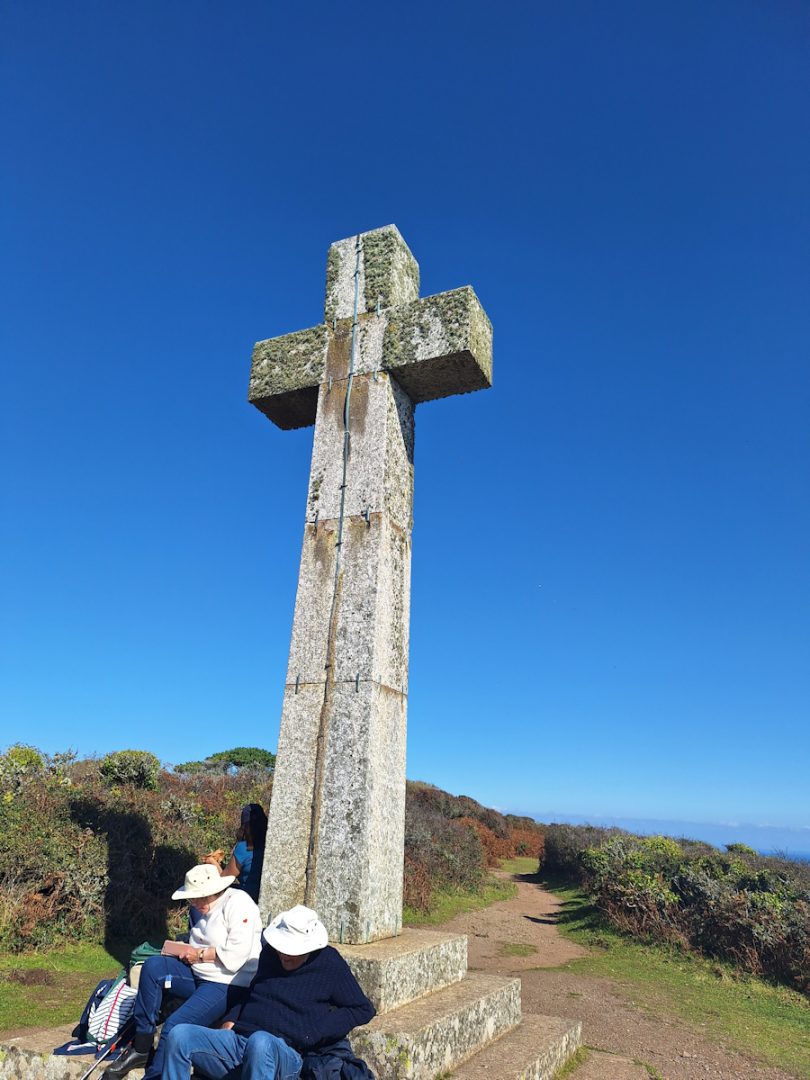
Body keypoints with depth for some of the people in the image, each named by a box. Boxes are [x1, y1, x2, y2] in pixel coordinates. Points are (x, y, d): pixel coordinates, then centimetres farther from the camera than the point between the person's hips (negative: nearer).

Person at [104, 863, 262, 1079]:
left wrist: (199, 954, -15)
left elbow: (235, 956, -24)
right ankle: (141, 1048, -7)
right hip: (198, 975, 9)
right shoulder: (198, 908, 10)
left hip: (228, 985, -8)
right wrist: (184, 949, 1)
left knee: (175, 1026, -26)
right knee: (153, 966, -14)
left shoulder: (237, 904, -18)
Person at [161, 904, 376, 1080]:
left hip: (284, 1052, -6)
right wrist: (231, 1019, 14)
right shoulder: (270, 954, 18)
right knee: (179, 1035, -20)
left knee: (260, 1042, -43)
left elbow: (364, 1009, 2)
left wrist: (312, 1034, -5)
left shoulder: (329, 965, 2)